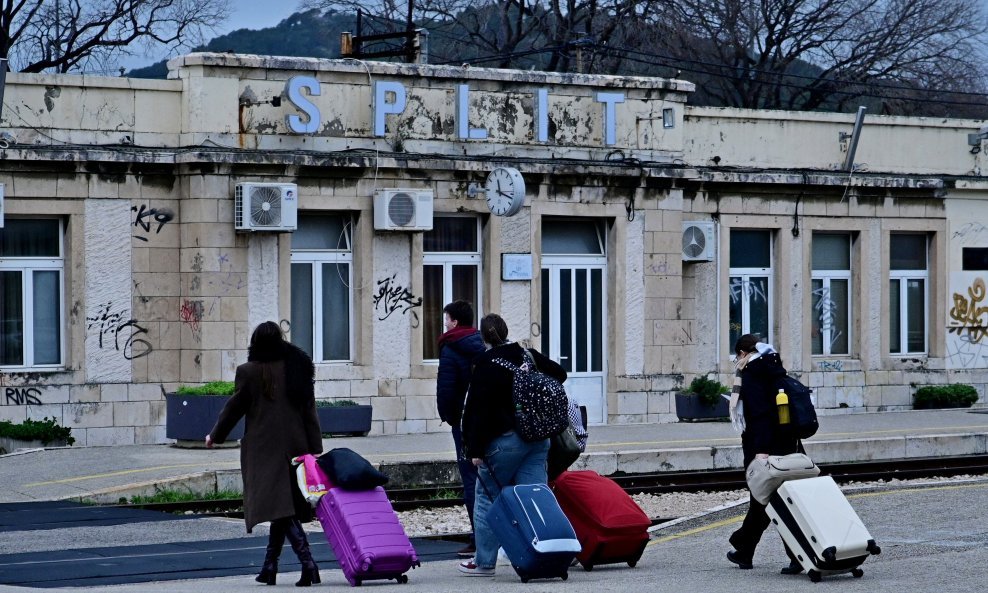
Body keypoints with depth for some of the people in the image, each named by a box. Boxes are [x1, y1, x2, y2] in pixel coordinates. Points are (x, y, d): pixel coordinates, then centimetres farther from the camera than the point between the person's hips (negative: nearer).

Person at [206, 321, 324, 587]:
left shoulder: (249, 372, -6)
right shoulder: (297, 368, 7)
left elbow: (234, 407, 1)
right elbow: (309, 412, 5)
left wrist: (215, 435, 17)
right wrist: (315, 450, 6)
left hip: (264, 449, -5)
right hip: (295, 446, 5)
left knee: (280, 508, -11)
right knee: (286, 507, 14)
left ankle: (307, 563, -26)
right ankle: (269, 567, 22)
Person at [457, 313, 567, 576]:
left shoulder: (485, 365, -10)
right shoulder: (528, 355, 8)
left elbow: (478, 409, -15)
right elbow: (559, 374, 19)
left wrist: (475, 449, -14)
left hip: (504, 441, -6)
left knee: (487, 499, 6)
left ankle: (484, 562, 9)